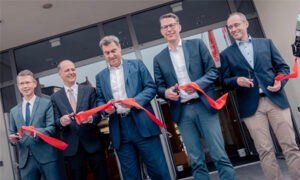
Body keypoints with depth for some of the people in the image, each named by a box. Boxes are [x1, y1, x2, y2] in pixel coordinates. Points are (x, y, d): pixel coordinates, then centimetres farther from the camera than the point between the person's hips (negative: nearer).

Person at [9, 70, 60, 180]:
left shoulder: (46, 104, 3)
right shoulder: (14, 111, 16)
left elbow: (52, 128, -5)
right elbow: (13, 133, 19)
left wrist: (35, 132, -22)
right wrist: (13, 139, -3)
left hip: (46, 157, -3)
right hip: (25, 160, 3)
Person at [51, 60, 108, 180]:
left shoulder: (89, 91, 6)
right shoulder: (55, 98, 8)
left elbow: (98, 114, 0)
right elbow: (56, 121, 4)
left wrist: (90, 118, -22)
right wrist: (61, 121, -20)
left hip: (92, 143, 0)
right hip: (72, 147, 1)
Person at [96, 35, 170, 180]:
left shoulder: (136, 65, 8)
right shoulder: (100, 77, 15)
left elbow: (151, 87, 2)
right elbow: (99, 100, 14)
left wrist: (134, 101, -14)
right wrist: (106, 109, -10)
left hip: (142, 125, -2)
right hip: (120, 131, 3)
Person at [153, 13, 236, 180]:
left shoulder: (197, 44, 7)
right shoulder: (159, 59, 12)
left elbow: (213, 71, 2)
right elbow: (159, 86, 11)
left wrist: (197, 84, -16)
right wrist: (166, 92, -12)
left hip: (204, 105, -2)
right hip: (182, 112, 2)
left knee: (219, 155, -1)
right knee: (197, 161, 7)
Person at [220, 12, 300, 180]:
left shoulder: (266, 43, 14)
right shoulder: (226, 54, 12)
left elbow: (283, 67, 13)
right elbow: (225, 81, 9)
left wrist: (280, 81, -6)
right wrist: (237, 81, -12)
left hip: (275, 99, 1)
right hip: (251, 106, 0)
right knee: (265, 151, 0)